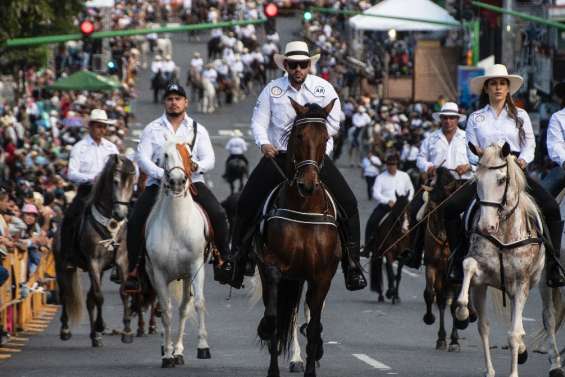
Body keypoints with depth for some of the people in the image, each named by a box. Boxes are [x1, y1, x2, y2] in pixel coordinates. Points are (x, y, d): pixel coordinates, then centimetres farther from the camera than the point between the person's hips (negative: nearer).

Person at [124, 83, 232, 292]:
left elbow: (209, 159, 5)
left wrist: (197, 166, -20)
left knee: (218, 214, -21)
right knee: (135, 221, -19)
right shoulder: (152, 129, 9)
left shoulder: (198, 129, 12)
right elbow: (142, 158, -2)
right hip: (158, 182, 0)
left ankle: (223, 259, -8)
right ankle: (133, 269, -12)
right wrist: (162, 174, -20)